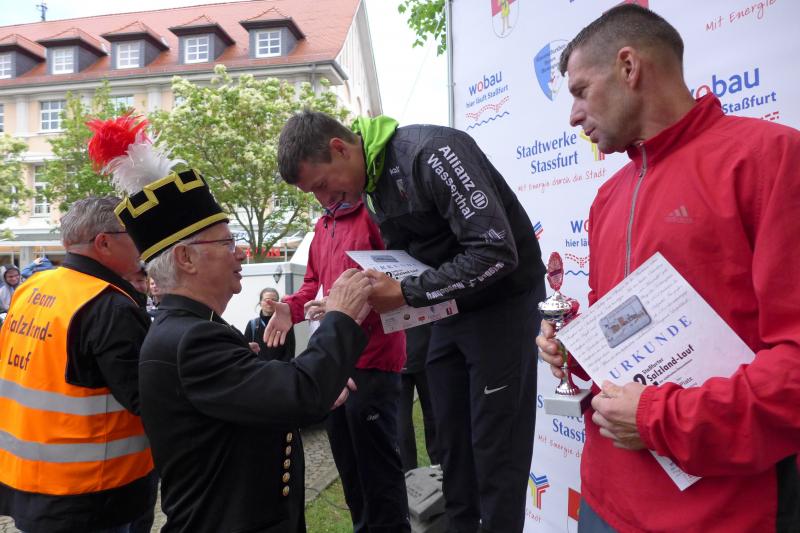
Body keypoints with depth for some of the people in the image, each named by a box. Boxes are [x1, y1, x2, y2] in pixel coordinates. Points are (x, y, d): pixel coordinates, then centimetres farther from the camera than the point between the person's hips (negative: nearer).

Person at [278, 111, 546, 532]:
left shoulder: (431, 151, -23)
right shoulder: (370, 187, 5)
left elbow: (496, 251, -28)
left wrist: (405, 294, -26)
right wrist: (379, 289, -5)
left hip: (502, 304, -8)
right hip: (449, 311, 8)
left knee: (496, 450, -1)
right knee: (452, 444, 13)